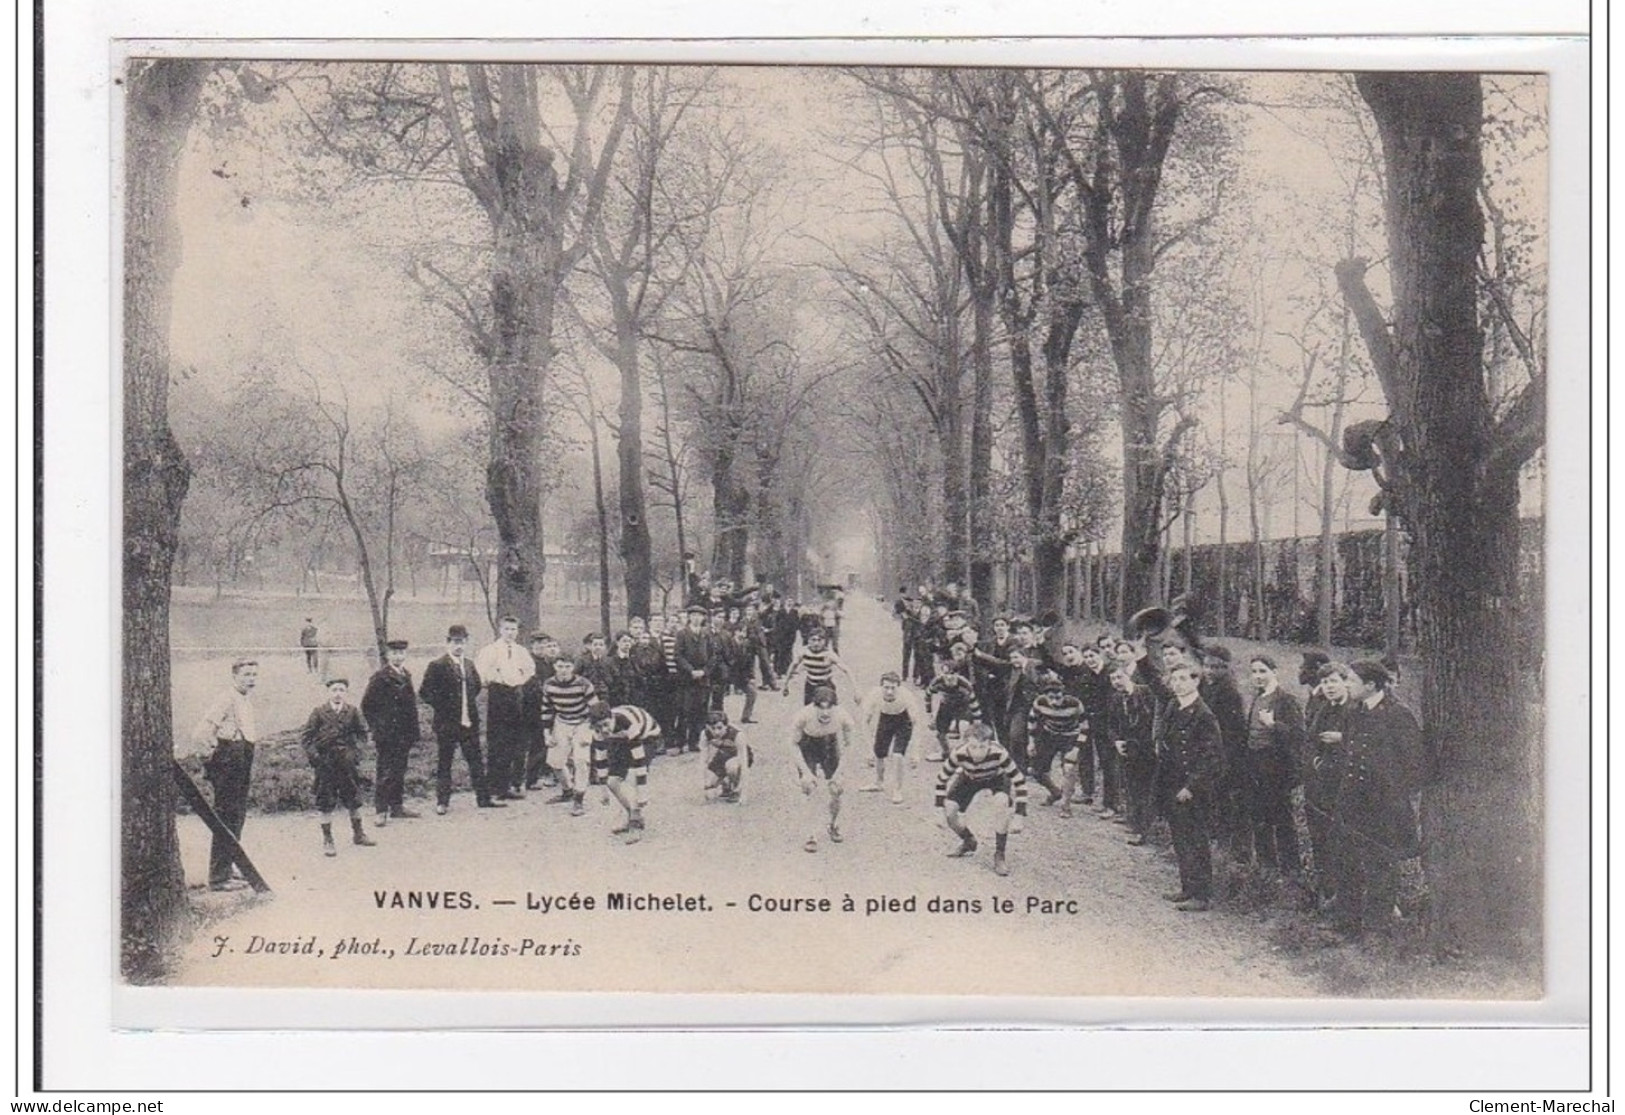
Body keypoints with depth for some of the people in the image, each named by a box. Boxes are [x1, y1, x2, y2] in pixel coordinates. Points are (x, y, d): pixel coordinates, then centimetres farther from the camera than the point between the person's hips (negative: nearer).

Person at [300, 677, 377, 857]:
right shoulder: (319, 712, -6)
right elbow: (305, 737, -2)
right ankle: (327, 839, 10)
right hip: (326, 763, -2)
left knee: (354, 797, 11)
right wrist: (314, 756, -10)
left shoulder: (352, 711, 0)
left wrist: (355, 750, -3)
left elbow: (362, 733, 11)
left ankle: (358, 833, 27)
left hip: (347, 761, 2)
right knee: (326, 801, 1)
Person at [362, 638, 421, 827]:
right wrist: (376, 729, -9)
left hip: (404, 734, 7)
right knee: (385, 772, -6)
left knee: (399, 771, 12)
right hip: (387, 735, -7)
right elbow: (367, 705, -8)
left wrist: (414, 732, 14)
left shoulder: (406, 675, 12)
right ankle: (381, 811, -4)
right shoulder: (381, 677, -9)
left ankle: (397, 807, 20)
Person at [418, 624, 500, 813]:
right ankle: (442, 802, 10)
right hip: (447, 723, -6)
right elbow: (424, 693, -10)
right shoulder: (437, 666, -9)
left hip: (469, 721, 6)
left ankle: (483, 799, 14)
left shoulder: (469, 665, 10)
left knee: (476, 761, 8)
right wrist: (442, 706, -9)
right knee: (444, 763, 3)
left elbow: (477, 686, 26)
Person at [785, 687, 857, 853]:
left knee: (835, 790, 0)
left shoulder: (842, 717, -31)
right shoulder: (803, 716, -35)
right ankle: (812, 835, -3)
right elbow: (793, 744, -17)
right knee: (809, 789, -13)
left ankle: (834, 826, 28)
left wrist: (840, 770, -17)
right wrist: (805, 771, -20)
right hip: (807, 747, -1)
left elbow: (848, 746, -12)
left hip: (830, 744, 2)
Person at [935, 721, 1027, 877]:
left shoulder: (999, 753, -40)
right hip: (969, 778, 2)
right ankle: (969, 843, 21)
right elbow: (942, 778, -16)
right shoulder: (958, 753, -36)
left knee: (1002, 803, -32)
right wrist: (942, 806, -18)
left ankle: (999, 856, -16)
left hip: (996, 777, -2)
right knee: (949, 811, -13)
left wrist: (1019, 815, -33)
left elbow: (1019, 781, -30)